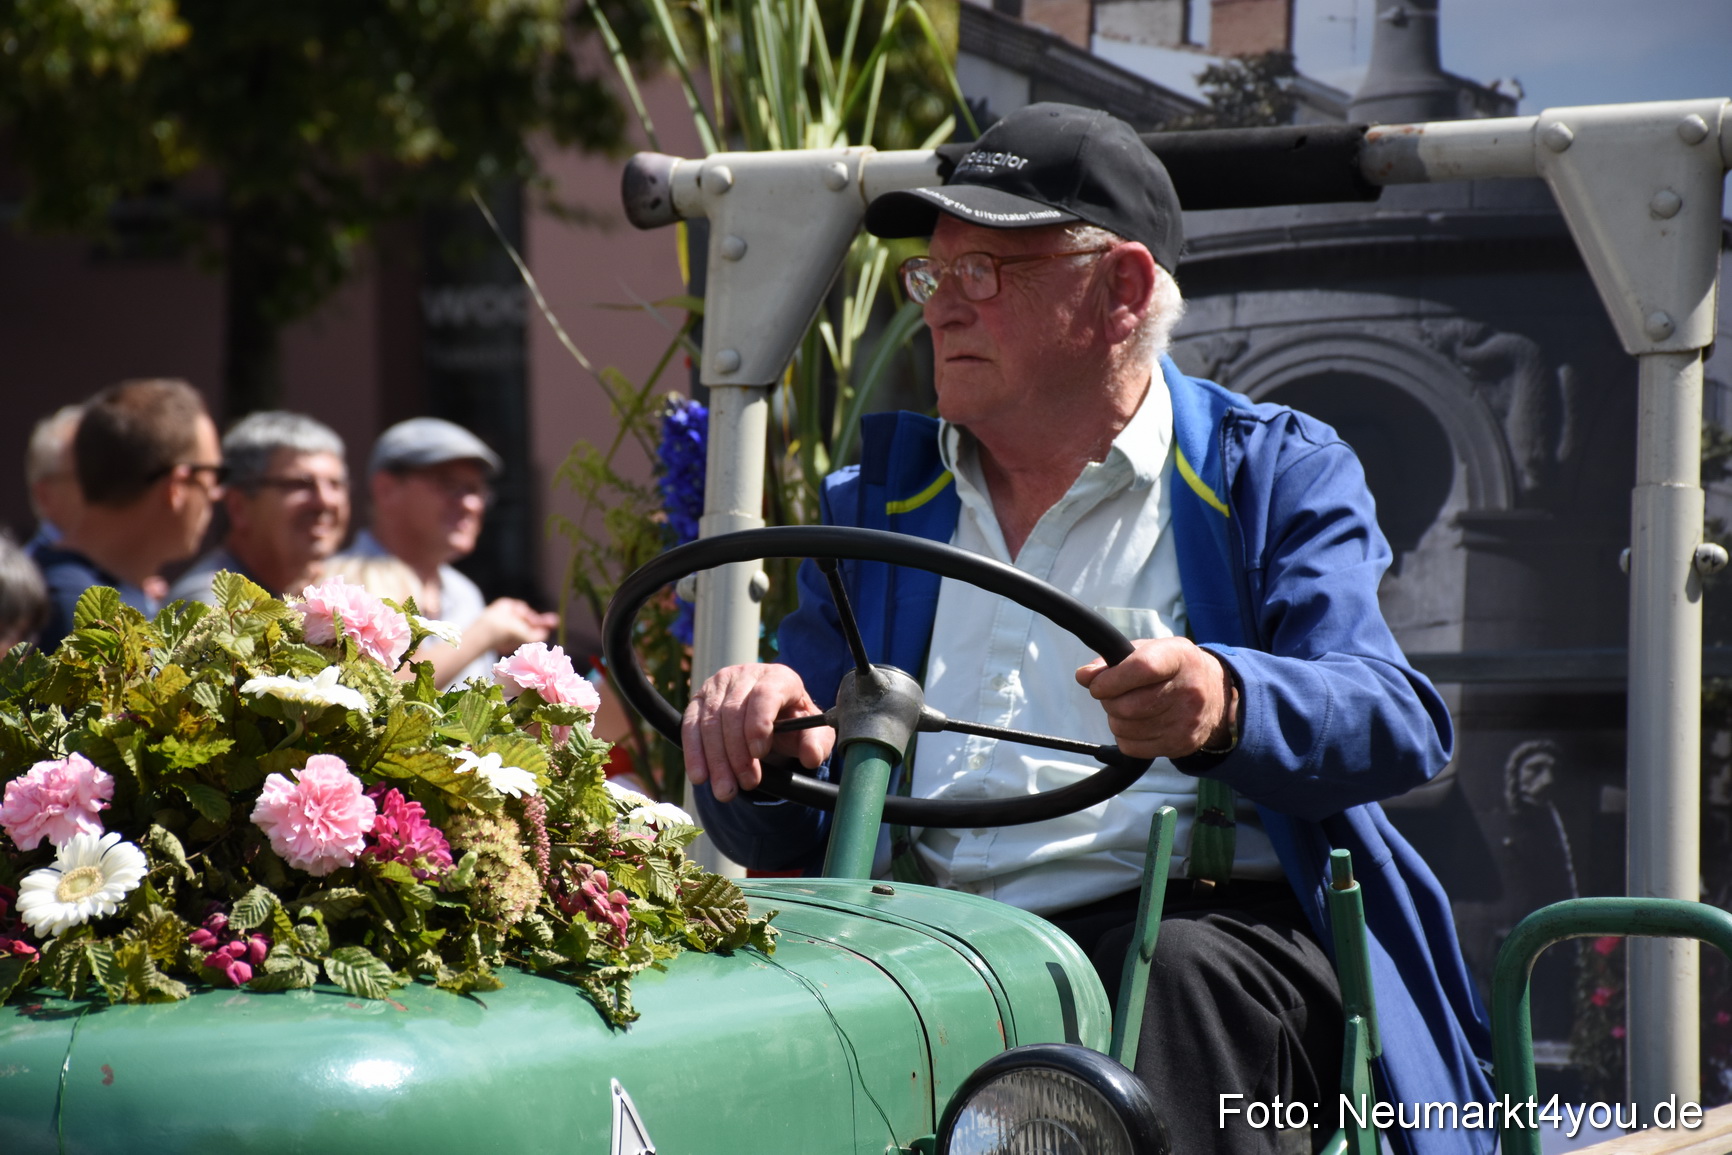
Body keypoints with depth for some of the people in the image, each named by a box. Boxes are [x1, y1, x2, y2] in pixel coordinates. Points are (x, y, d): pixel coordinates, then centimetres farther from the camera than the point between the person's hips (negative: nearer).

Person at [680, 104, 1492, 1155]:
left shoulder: (1275, 476, 11)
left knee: (1185, 978, -37)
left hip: (1209, 922, -2)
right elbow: (776, 832, 18)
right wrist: (760, 740, -7)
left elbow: (1396, 725, -6)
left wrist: (1225, 706, -29)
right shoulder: (881, 499, 22)